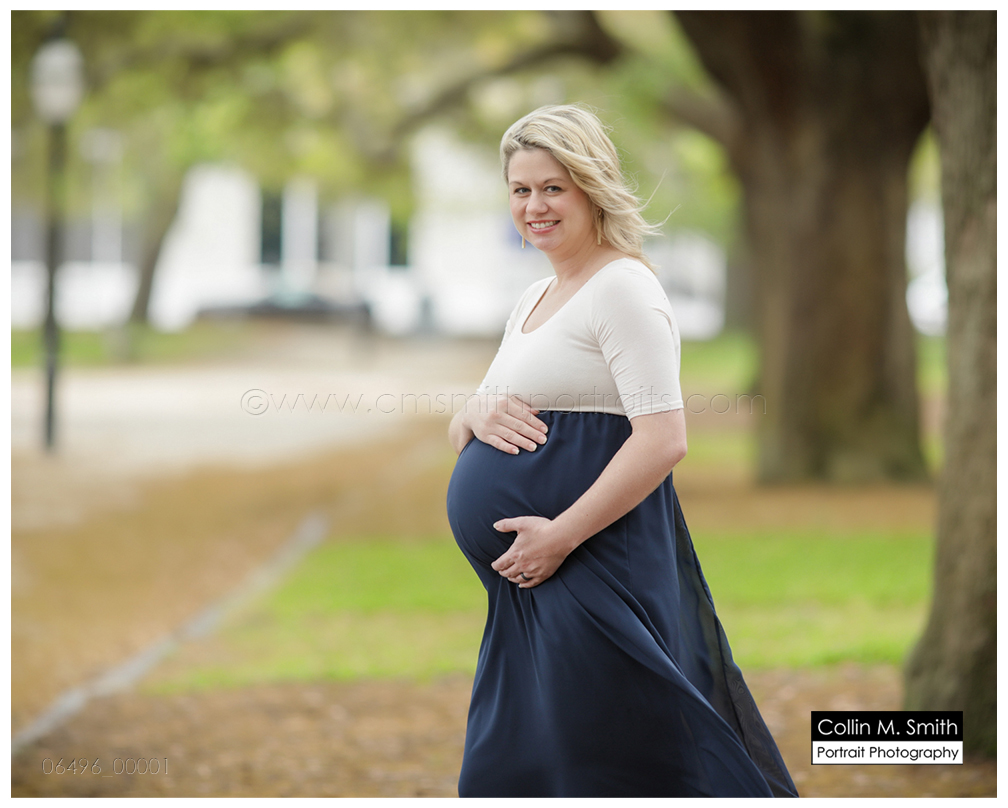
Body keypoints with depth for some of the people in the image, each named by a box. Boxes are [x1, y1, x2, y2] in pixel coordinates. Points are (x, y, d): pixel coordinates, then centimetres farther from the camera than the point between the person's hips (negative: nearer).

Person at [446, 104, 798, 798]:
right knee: (509, 768, 12)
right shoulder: (535, 299, 19)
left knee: (606, 770, -9)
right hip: (526, 585, 10)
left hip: (594, 566, -10)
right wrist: (477, 413, -3)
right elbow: (458, 432, 22)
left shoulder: (622, 287, -10)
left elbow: (664, 440, -20)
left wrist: (562, 534, -22)